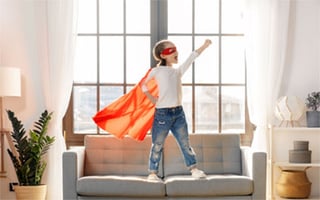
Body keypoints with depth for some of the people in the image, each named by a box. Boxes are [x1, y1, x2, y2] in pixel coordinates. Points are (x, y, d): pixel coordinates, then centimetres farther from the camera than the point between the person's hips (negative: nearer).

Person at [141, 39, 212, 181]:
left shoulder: (178, 71, 12)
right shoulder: (156, 71, -2)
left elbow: (191, 58, 9)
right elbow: (143, 85, 4)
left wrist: (204, 46, 5)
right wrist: (152, 99, 1)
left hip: (178, 112, 5)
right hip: (162, 113, -5)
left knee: (185, 143, 8)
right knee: (157, 145, 2)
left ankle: (194, 169, 13)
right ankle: (152, 173, 10)